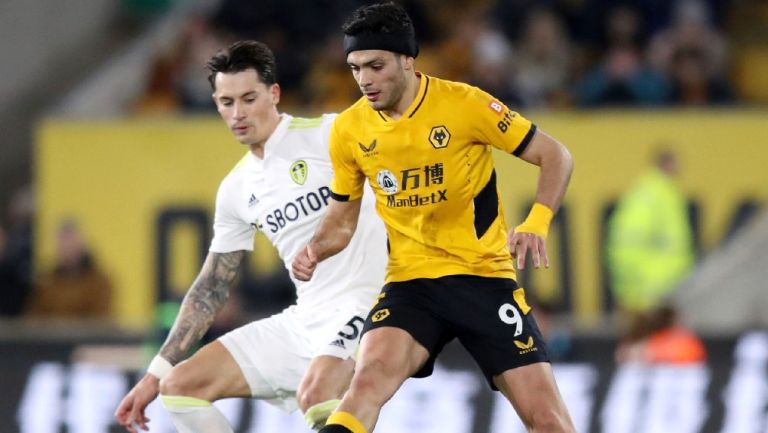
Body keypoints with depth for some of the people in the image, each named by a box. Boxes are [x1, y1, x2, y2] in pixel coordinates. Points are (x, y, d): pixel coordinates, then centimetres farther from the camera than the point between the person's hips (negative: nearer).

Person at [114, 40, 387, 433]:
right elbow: (210, 290, 19)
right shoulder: (236, 190, 13)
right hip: (301, 322, 8)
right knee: (179, 385, 3)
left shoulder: (327, 134, -7)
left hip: (360, 305, -8)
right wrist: (157, 372, 16)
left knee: (316, 395, -36)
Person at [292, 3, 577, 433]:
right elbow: (342, 219, 15)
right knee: (369, 378, -28)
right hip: (411, 283, 2)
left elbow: (556, 156, -5)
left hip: (485, 277, -2)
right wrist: (316, 250, -8)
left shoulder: (465, 104, -12)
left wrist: (537, 223, -22)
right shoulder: (349, 130, 0)